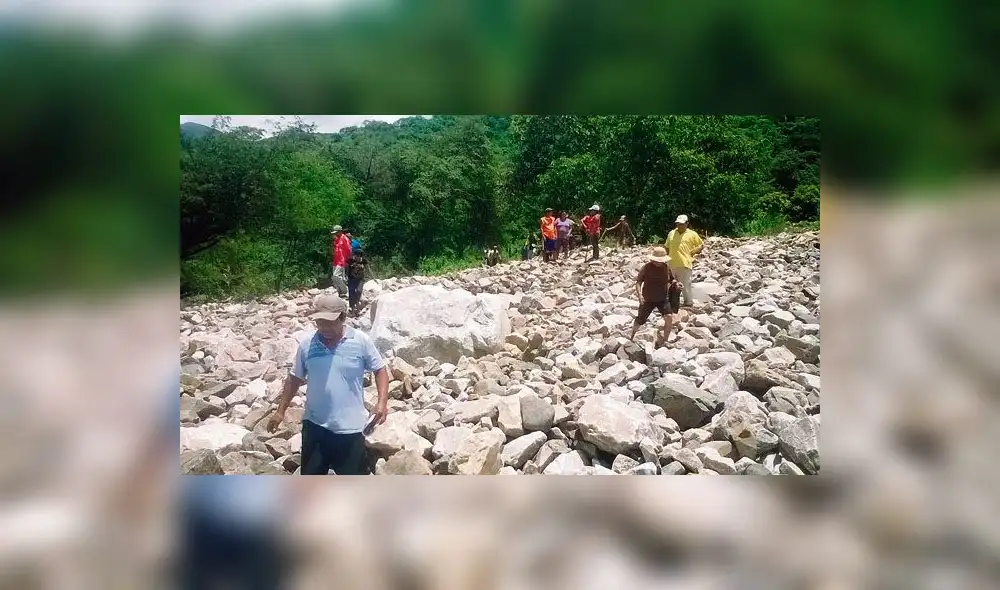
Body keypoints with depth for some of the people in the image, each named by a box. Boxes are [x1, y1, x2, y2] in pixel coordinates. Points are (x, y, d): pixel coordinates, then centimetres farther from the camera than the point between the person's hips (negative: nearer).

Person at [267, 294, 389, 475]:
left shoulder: (361, 341, -9)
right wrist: (280, 411, 11)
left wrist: (382, 402, -14)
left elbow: (380, 370, 0)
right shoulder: (307, 343, -3)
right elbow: (295, 378, 9)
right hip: (315, 424, 2)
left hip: (349, 426, -2)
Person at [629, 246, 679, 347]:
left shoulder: (666, 267, -3)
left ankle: (664, 340, -3)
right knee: (640, 321, 8)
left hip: (663, 298, 2)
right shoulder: (646, 267, -12)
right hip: (648, 299, -2)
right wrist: (639, 294, -25)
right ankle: (632, 335, 39)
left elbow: (672, 280, 13)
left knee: (669, 318, -19)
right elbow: (638, 282, -10)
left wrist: (675, 283, -10)